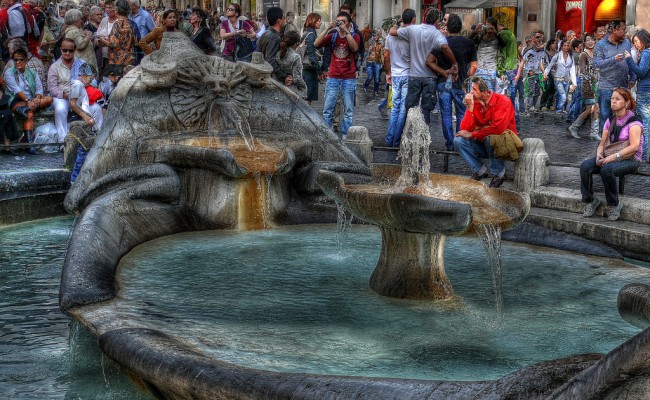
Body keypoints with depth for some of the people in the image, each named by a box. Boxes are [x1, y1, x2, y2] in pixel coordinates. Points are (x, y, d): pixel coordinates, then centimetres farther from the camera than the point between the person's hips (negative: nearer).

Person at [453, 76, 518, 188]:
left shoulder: (503, 102, -19)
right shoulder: (474, 102, -4)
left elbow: (497, 129, -32)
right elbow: (465, 129, -12)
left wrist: (472, 134, -23)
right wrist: (470, 107, -23)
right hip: (482, 144, 5)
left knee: (490, 138, -37)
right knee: (458, 140, -15)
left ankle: (498, 172, -14)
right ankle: (480, 170, -3)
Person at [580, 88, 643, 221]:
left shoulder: (634, 121, -9)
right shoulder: (610, 121, 14)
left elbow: (634, 146, -21)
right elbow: (602, 143, 14)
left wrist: (613, 157, -27)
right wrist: (599, 154, -10)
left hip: (630, 159, -6)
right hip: (610, 157, 6)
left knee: (607, 169, -36)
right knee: (585, 166, -20)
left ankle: (614, 205, -16)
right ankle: (590, 200, -6)